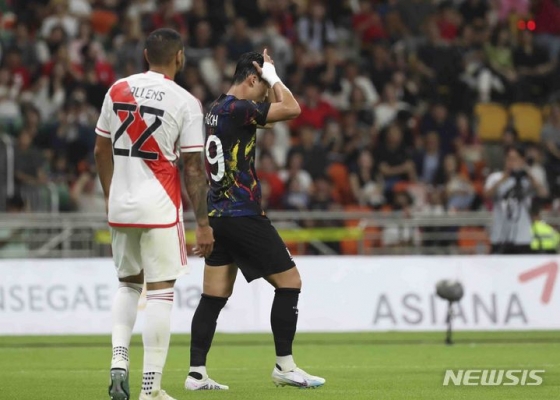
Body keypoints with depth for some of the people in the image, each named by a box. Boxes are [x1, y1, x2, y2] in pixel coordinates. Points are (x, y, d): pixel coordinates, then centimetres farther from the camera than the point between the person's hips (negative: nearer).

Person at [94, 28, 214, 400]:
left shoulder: (118, 90, 4)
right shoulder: (185, 102, -9)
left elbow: (102, 151, 12)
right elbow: (193, 168, -8)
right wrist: (203, 223, -3)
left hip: (120, 205, 5)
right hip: (159, 207, -5)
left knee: (128, 284, 21)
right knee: (160, 292, 1)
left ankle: (118, 360, 3)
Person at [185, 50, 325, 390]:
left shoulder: (217, 109, 14)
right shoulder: (239, 108, -14)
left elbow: (277, 109, 29)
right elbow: (292, 109, -17)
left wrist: (270, 81, 17)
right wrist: (272, 75, -6)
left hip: (219, 217, 9)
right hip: (244, 217, -9)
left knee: (214, 297, 7)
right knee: (289, 282, 0)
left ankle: (197, 373, 3)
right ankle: (284, 366, 1)